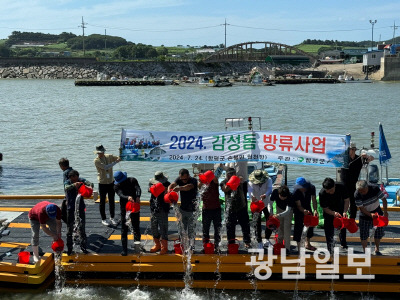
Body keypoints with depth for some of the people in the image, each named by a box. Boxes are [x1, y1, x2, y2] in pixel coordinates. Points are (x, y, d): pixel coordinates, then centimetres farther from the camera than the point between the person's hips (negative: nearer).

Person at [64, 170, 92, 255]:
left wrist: (90, 185, -48)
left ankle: (83, 247, 11)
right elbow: (66, 188, -31)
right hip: (70, 208, 0)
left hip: (80, 207, 0)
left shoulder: (81, 181, -6)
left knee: (81, 228, 1)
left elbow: (88, 182, -24)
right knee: (70, 229, 9)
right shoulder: (67, 183, -9)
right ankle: (69, 248, 21)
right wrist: (74, 185, -51)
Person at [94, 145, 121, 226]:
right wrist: (115, 162, -22)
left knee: (112, 201, 12)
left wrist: (118, 158, -18)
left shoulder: (109, 157, 0)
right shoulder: (96, 160, -14)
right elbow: (105, 167, -25)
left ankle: (112, 218, 26)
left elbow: (119, 158, 6)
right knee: (102, 202, 5)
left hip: (111, 182, 4)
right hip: (102, 183, -4)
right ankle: (103, 219, 15)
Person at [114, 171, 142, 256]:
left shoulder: (132, 180, -3)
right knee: (124, 229, 5)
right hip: (124, 209, 0)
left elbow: (138, 189, -22)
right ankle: (124, 250, 11)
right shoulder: (116, 186, -3)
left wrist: (138, 197, -43)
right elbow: (121, 195, -24)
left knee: (136, 227, 6)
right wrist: (128, 197, -46)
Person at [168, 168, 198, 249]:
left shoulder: (193, 180, -15)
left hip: (192, 209, -4)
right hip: (182, 209, 5)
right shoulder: (179, 180, 0)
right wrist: (169, 191, -42)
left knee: (191, 229, -4)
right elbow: (172, 184, -19)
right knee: (181, 229, 7)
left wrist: (180, 188, -56)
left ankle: (191, 246, 1)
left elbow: (189, 187, -36)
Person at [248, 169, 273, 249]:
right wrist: (252, 196, -60)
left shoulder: (268, 180, -18)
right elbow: (250, 190, -37)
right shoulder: (251, 182, -18)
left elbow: (269, 189, -35)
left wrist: (265, 195, -57)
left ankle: (267, 239, 25)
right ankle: (259, 242, 8)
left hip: (267, 204, 1)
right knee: (257, 223, -2)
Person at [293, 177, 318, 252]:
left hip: (307, 207, 4)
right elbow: (299, 205, -29)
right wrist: (304, 211, -50)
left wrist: (315, 210, -38)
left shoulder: (311, 187, -24)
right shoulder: (296, 191, -32)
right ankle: (298, 245, -1)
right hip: (298, 209, -4)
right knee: (298, 225, -10)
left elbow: (314, 200, -22)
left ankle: (308, 244, 28)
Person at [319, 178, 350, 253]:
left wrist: (345, 212, -29)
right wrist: (333, 213, -40)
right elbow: (325, 208, -23)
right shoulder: (322, 193, -31)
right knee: (329, 230, -7)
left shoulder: (341, 187, -27)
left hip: (340, 209, 2)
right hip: (329, 211, -2)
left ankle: (343, 244, 34)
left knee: (342, 227, 13)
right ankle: (330, 248, 2)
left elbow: (347, 200, -15)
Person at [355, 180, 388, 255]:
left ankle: (377, 249, 30)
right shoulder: (357, 195, -24)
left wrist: (385, 212, -22)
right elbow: (361, 208, -20)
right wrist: (370, 215, -34)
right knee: (364, 235, -2)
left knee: (379, 232, 8)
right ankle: (365, 251, 15)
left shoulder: (375, 189, -23)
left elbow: (384, 199, -14)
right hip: (365, 215, -1)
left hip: (377, 212, 1)